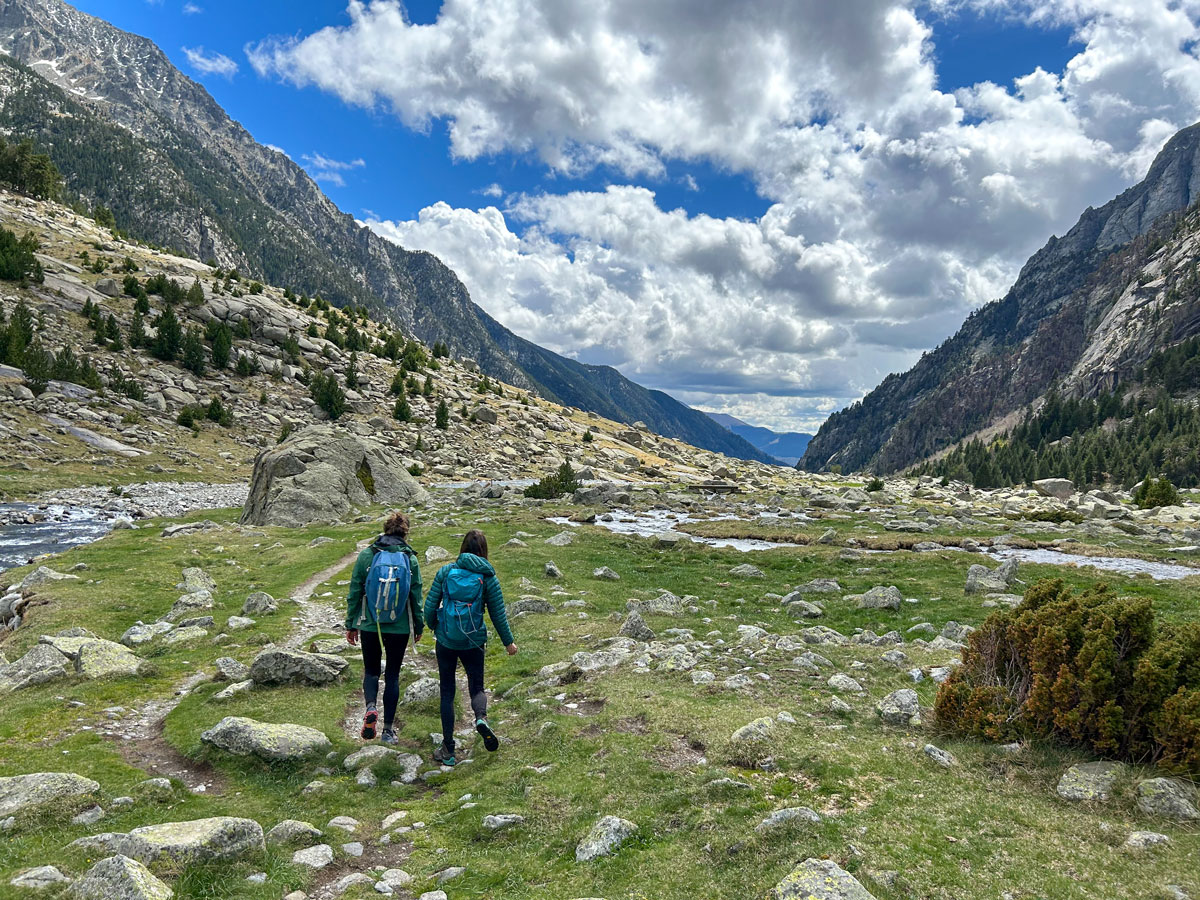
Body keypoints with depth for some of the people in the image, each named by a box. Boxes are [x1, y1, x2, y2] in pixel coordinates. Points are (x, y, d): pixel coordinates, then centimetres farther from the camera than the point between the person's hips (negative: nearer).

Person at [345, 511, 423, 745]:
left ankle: (371, 707, -10)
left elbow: (354, 593, -2)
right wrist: (419, 627, 12)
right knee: (393, 674, 12)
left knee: (371, 670, 18)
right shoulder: (410, 559, -5)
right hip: (399, 629, 0)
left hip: (370, 626, 0)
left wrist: (351, 624, 8)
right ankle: (388, 730, 14)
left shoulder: (366, 555, -5)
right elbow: (416, 597, 0)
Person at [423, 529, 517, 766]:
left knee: (447, 692, 11)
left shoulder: (445, 571, -3)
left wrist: (433, 627, 20)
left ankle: (448, 750, 12)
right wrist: (508, 642, 12)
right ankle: (481, 717, -16)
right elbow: (498, 614, 0)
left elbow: (430, 606, -1)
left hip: (445, 641, 1)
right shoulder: (487, 576, -5)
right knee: (476, 687, 16)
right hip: (473, 642, 0)